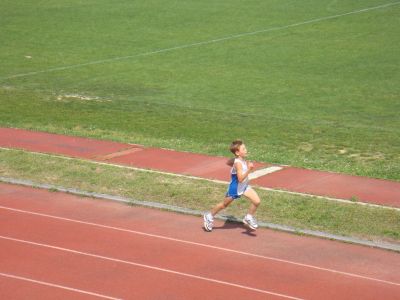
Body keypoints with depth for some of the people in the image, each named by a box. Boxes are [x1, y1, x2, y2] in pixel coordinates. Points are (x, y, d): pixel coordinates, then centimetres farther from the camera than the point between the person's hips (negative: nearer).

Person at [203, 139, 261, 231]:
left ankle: (249, 218, 16)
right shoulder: (238, 163, -29)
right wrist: (249, 170, -40)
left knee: (257, 201, -4)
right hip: (235, 188, -7)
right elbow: (240, 179, -33)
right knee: (225, 204, 12)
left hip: (244, 186, 7)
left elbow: (229, 162, 14)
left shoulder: (242, 160, -4)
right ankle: (209, 216, 33)